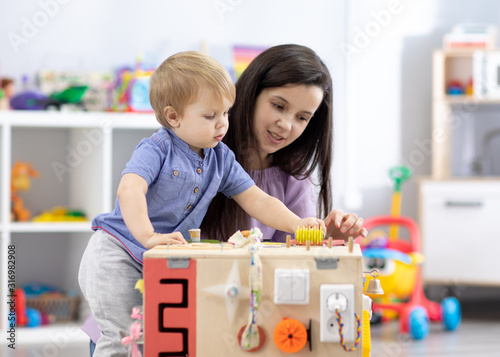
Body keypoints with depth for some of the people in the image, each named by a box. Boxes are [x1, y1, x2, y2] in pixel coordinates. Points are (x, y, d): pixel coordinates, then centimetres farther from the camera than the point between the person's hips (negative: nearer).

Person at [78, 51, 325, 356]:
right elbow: (129, 190, -31)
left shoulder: (221, 159, 6)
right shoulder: (157, 149, -15)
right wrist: (148, 237, -43)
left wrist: (297, 224, -12)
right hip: (117, 252, -6)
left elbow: (258, 202, 5)